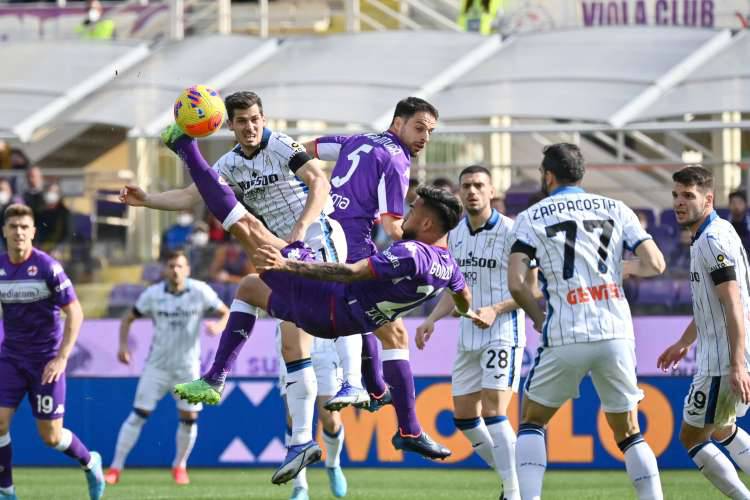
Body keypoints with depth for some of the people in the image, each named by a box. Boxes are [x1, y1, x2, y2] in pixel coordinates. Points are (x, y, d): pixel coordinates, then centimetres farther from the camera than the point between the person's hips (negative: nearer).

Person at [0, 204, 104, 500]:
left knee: (51, 436, 0)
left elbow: (75, 313, -11)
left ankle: (90, 462, 30)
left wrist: (62, 358, -17)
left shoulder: (48, 267, -13)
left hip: (46, 361, -4)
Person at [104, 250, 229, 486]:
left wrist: (219, 326, -25)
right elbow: (128, 318, 4)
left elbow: (226, 313, -2)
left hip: (187, 366, 1)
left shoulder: (200, 291, -9)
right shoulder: (153, 294, -8)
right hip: (157, 366, -1)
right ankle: (116, 468, -1)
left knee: (189, 418, -1)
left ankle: (179, 466, 22)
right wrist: (123, 345, -11)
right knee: (138, 415, -6)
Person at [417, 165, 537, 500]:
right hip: (468, 337, 8)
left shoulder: (510, 231, -11)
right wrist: (432, 320, 9)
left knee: (493, 412, -18)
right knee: (463, 416, 8)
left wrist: (495, 310, -22)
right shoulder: (456, 235, 11)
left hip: (503, 332, -8)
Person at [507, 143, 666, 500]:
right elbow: (654, 264, 4)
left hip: (565, 337, -2)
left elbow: (516, 283, -5)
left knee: (532, 421, 16)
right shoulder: (615, 210, 11)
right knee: (628, 433, 14)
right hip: (616, 333, 2)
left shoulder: (531, 217, 5)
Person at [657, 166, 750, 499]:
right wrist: (685, 342, 37)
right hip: (715, 356, 11)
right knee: (722, 430, 27)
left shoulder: (713, 240, -17)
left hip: (723, 363, -11)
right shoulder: (706, 237, 14)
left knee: (691, 438, -1)